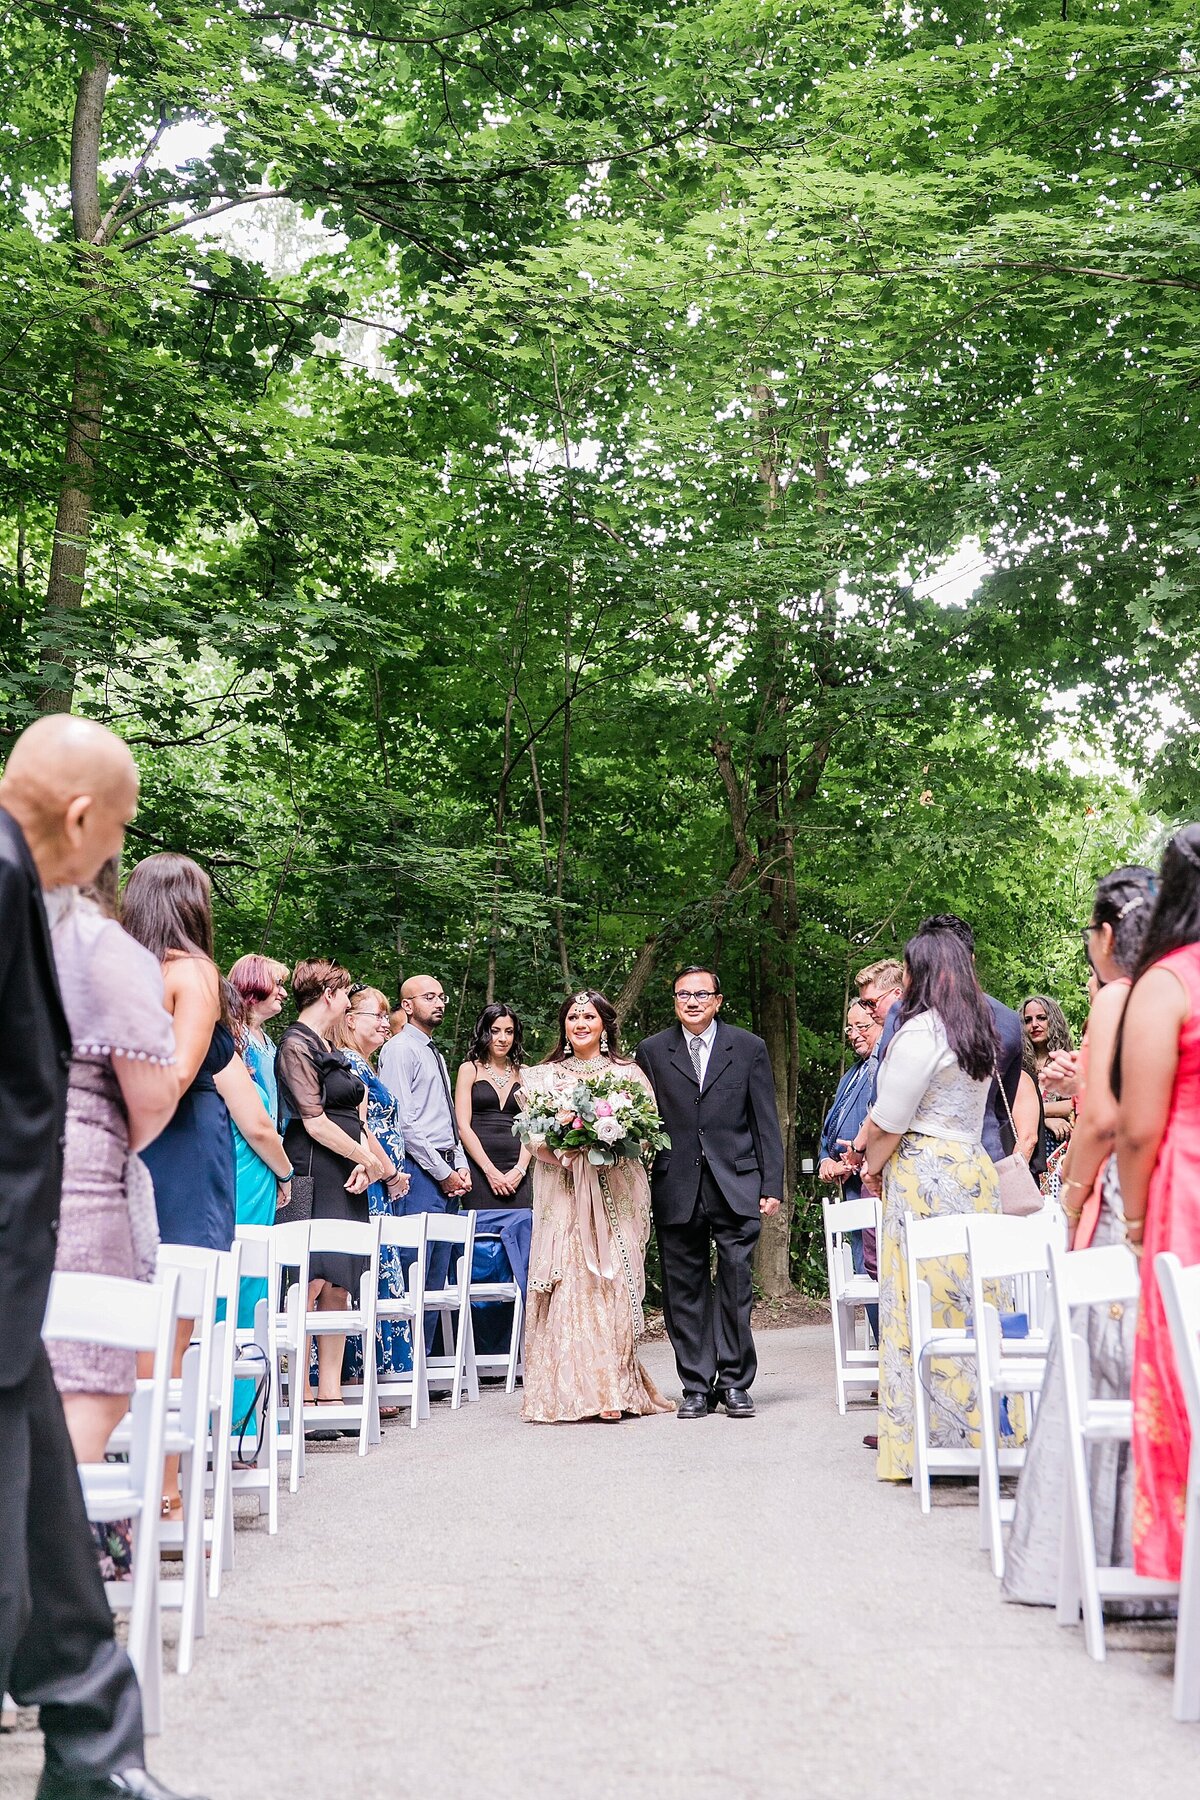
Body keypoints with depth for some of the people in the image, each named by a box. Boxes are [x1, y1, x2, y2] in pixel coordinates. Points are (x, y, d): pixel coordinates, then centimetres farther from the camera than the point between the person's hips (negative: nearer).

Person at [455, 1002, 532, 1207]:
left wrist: (520, 1169, -7)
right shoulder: (470, 1069, 6)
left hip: (517, 1171, 3)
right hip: (479, 1167, -2)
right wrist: (491, 1171, -10)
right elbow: (463, 1127, -2)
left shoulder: (523, 1073, 15)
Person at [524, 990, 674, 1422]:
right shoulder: (544, 1076, 12)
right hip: (563, 1194, 1)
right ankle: (574, 1389, -1)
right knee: (569, 1285, -6)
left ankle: (616, 1388, -3)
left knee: (614, 1284, -5)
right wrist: (565, 1154, -13)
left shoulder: (629, 1073, 10)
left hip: (616, 1192, 0)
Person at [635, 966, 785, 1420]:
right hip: (677, 1188, 1)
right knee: (685, 1289, 4)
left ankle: (734, 1382, 9)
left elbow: (766, 1123, 6)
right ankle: (696, 1386, 13)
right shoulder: (652, 1051, 8)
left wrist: (772, 1186, 1)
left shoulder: (749, 1048, 7)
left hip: (736, 1185, -1)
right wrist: (641, 1186, 3)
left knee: (735, 1282, -3)